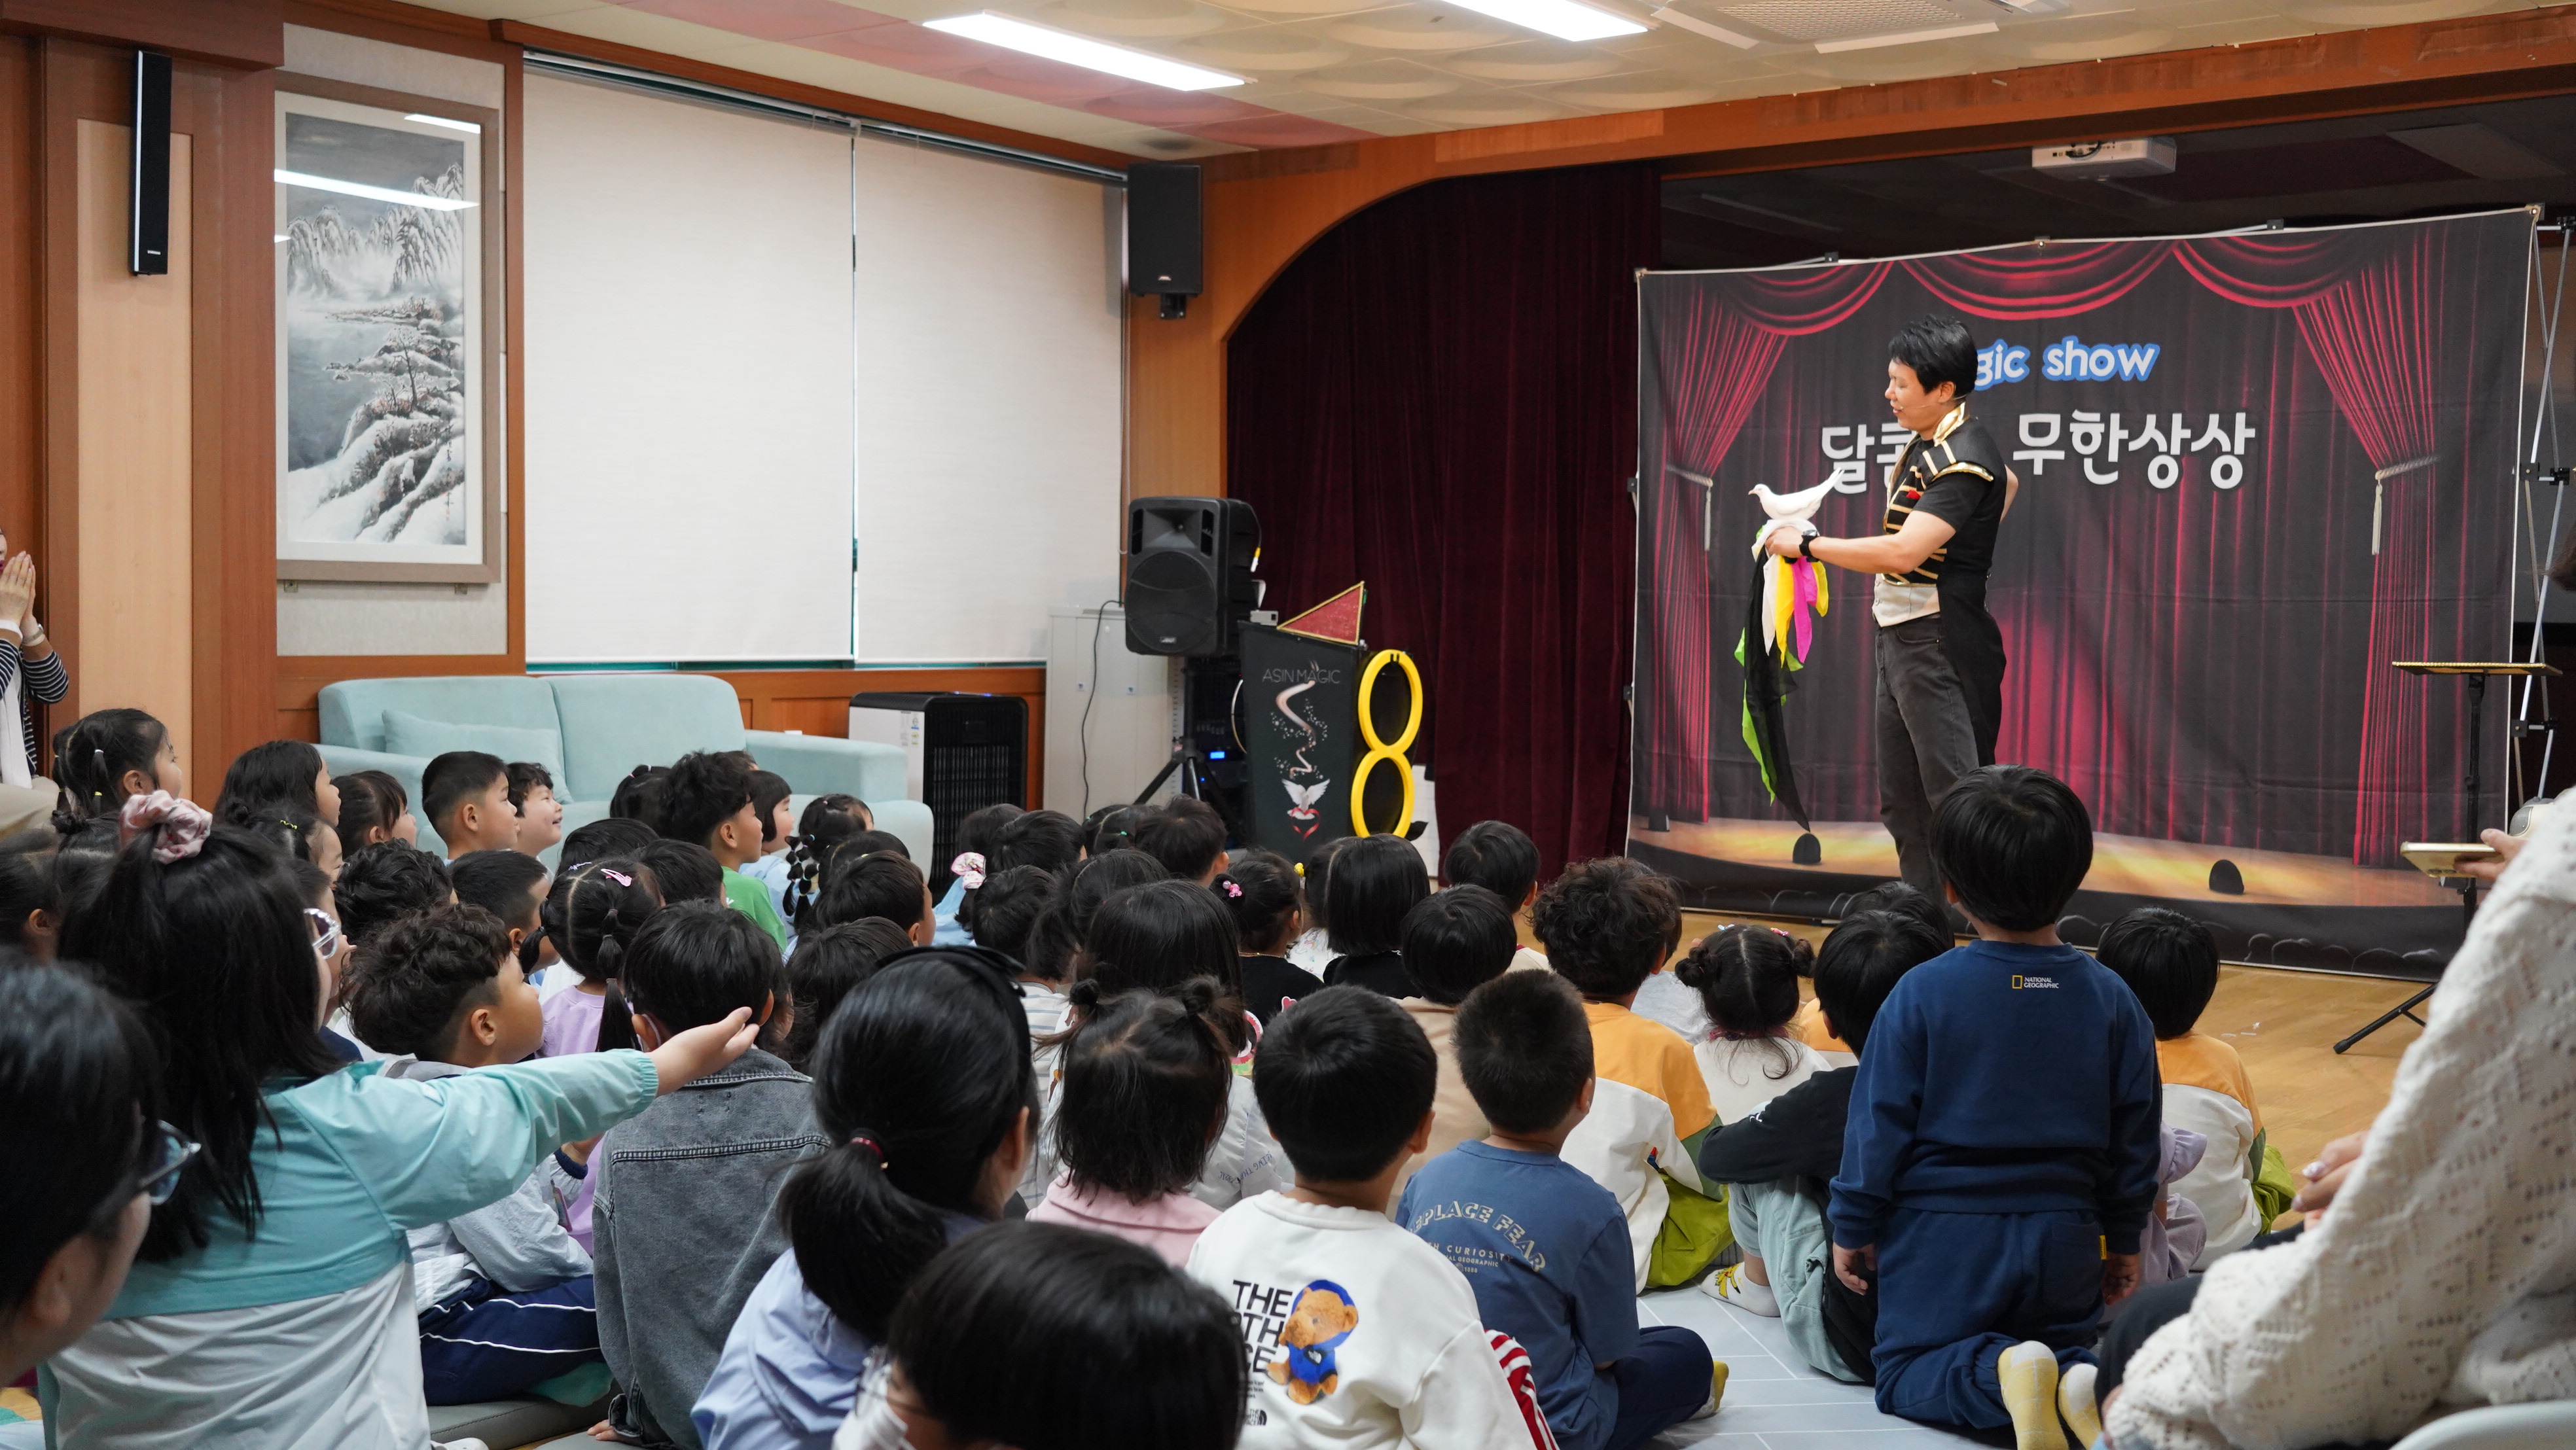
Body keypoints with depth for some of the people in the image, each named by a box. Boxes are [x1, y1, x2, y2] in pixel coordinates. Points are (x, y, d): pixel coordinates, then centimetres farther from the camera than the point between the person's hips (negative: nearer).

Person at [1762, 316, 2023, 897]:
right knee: (1904, 807, 13)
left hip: (1940, 650, -10)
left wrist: (1807, 544, -18)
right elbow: (2006, 483, 33)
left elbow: (1902, 552, -28)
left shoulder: (1962, 461, -18)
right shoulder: (1928, 444, 12)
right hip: (1901, 637, 10)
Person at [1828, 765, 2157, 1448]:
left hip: (1943, 1236, -3)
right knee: (2064, 1344, 25)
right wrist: (2124, 1242, 19)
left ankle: (2000, 1373, -21)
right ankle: (2085, 1380, -12)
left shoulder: (1921, 994, -12)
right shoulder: (2113, 1001, -1)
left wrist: (1853, 1228, 4)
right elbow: (2134, 1138, 6)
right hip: (2064, 1239, 3)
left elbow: (1879, 1123, -8)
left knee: (1907, 1374, 11)